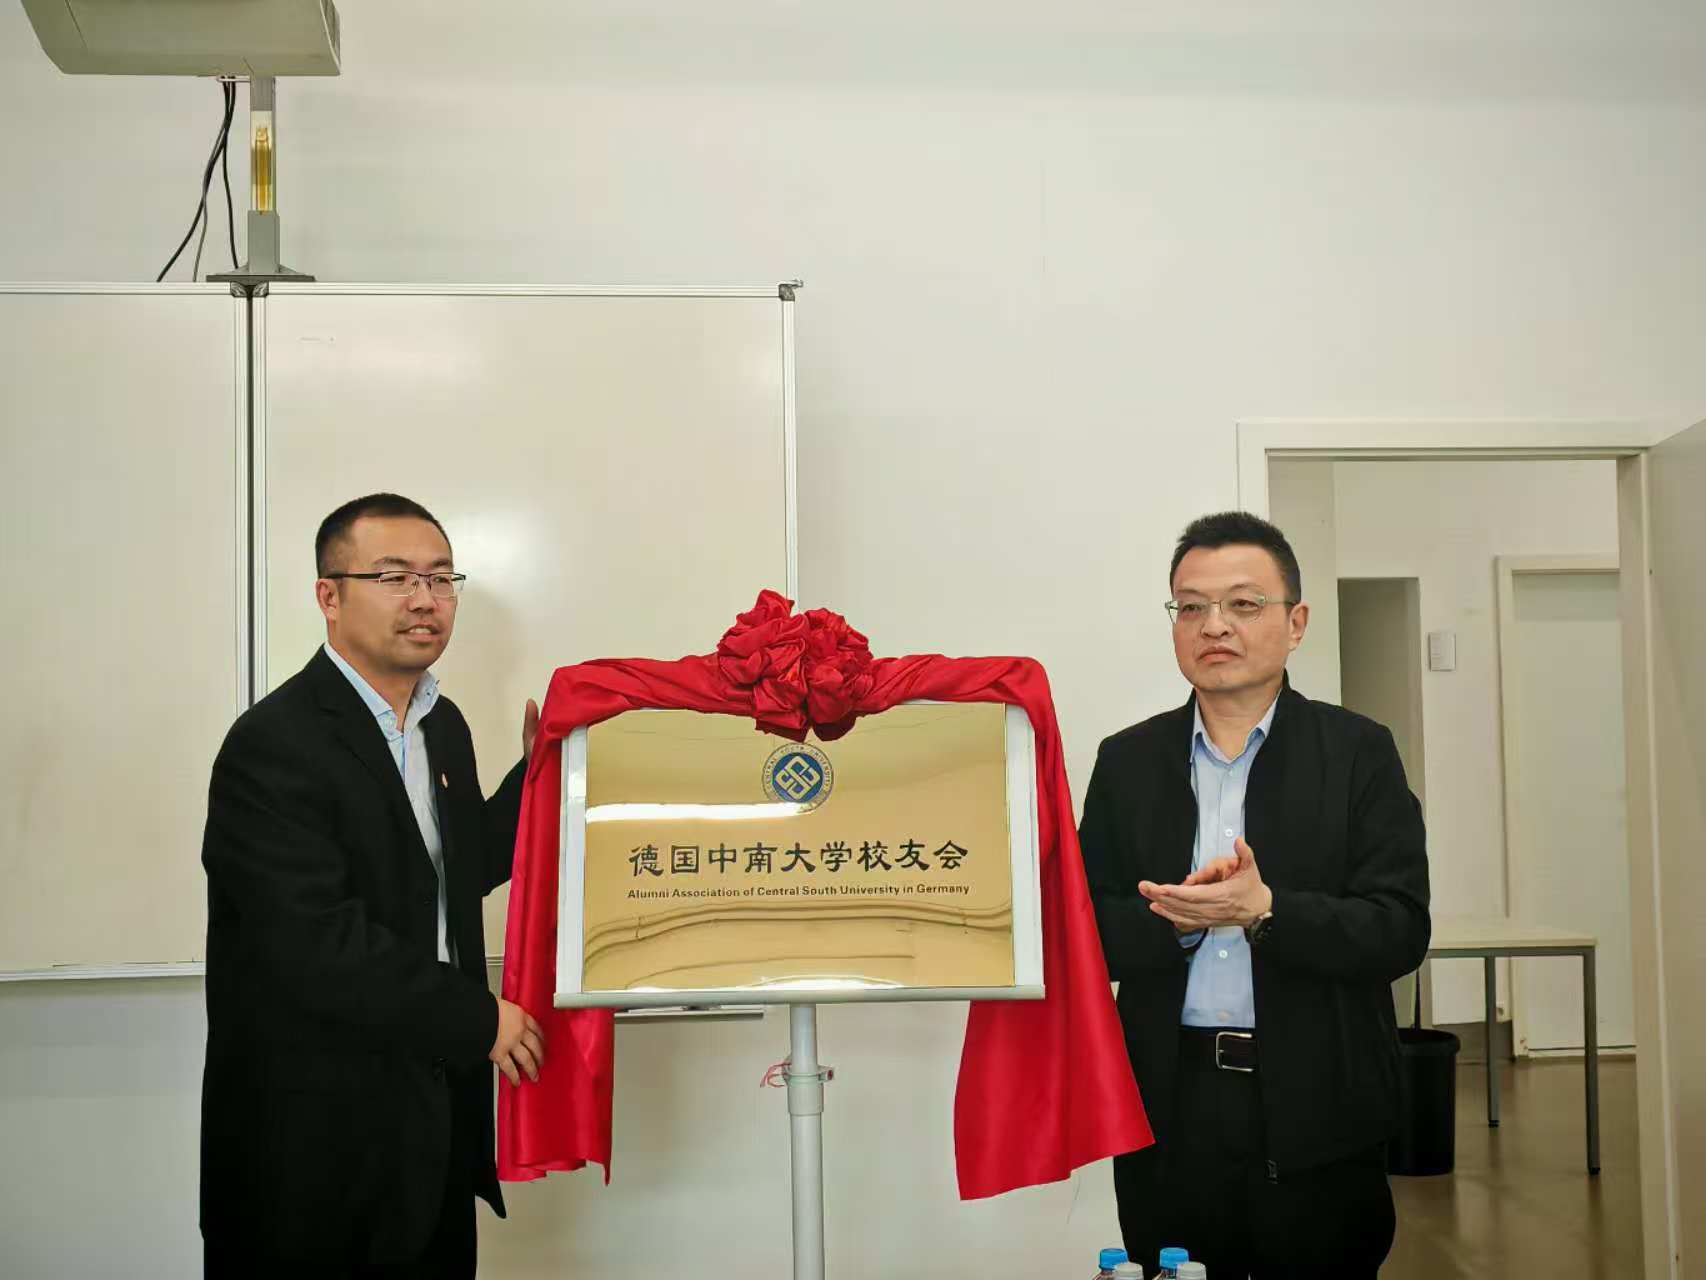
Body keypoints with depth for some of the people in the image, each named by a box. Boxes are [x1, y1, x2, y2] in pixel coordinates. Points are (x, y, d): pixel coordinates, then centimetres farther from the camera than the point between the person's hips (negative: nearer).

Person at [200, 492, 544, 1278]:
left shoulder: (443, 725, 9)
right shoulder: (275, 745, -18)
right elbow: (317, 943, -25)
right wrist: (478, 1020, -19)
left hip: (437, 1123, 8)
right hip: (317, 1145, -8)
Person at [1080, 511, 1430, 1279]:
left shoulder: (1358, 753, 0)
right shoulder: (1127, 760, 6)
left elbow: (1400, 931, -8)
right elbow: (1085, 930, 2)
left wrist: (1264, 912, -23)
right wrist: (1176, 919, -17)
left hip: (1316, 1114, -1)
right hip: (1170, 1110, 2)